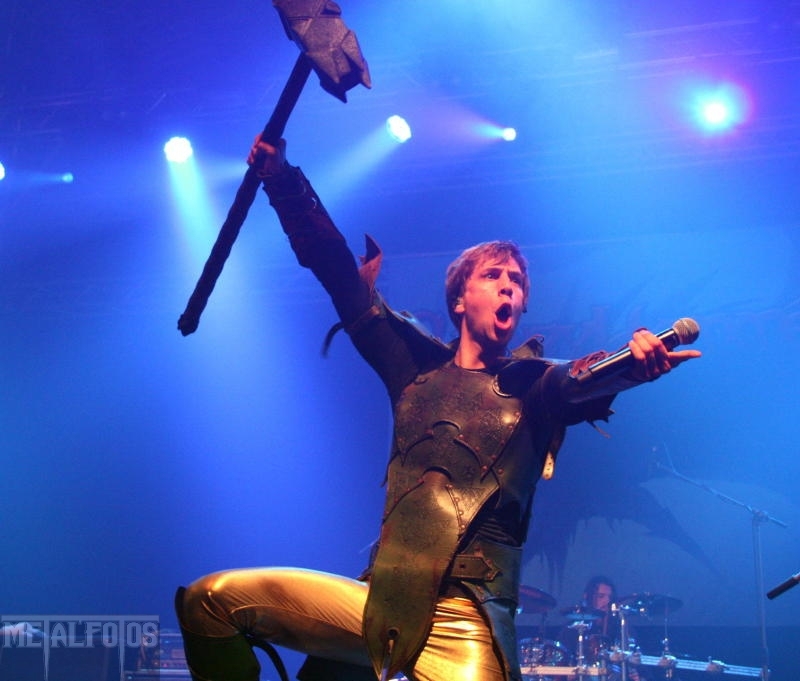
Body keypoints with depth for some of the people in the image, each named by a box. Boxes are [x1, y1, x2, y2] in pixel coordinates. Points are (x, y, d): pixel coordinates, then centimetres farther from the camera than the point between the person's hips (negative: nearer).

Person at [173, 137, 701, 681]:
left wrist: (637, 363, -40)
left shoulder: (536, 385, 6)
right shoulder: (417, 366, 15)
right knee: (210, 600, 1)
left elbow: (588, 380, -17)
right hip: (380, 601, 4)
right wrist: (282, 178, 14)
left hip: (464, 625, -4)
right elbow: (338, 269, 17)